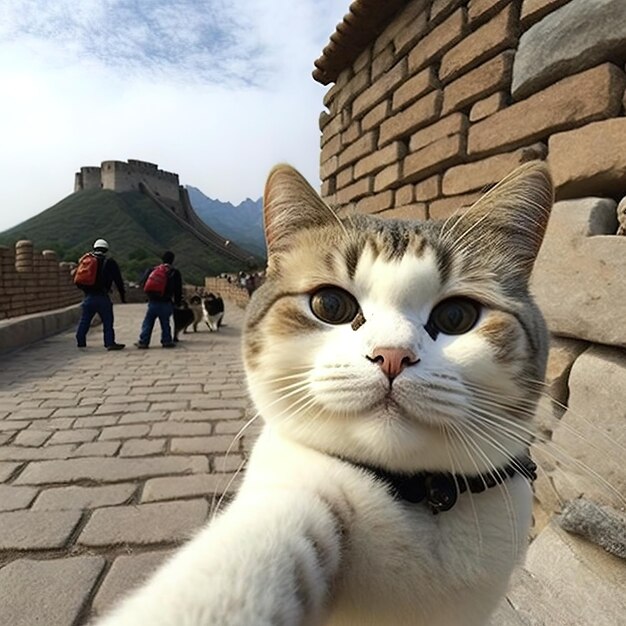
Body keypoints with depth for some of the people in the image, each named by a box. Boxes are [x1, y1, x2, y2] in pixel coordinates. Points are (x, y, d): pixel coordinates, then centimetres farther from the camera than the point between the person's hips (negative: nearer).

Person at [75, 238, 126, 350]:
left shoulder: (85, 260, 13)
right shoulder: (109, 263, -1)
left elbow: (77, 279, 18)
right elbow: (118, 280, 0)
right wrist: (122, 294, 9)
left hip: (88, 297, 5)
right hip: (102, 298, -5)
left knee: (84, 320, 15)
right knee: (108, 321, -2)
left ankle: (80, 341, 21)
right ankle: (110, 343, -6)